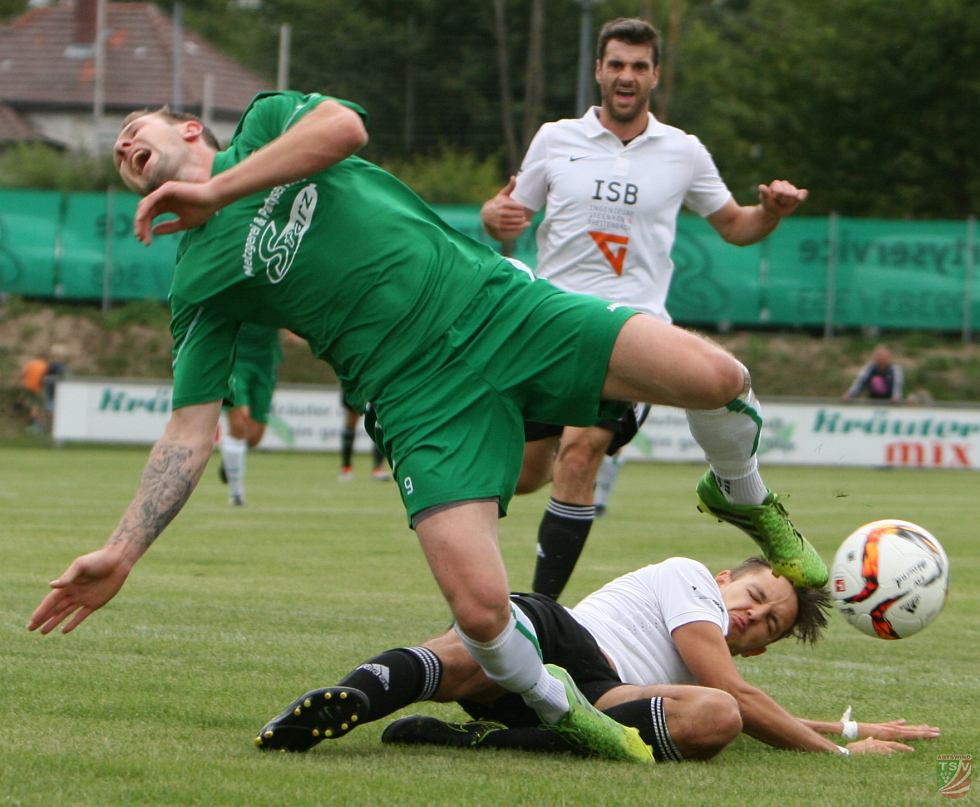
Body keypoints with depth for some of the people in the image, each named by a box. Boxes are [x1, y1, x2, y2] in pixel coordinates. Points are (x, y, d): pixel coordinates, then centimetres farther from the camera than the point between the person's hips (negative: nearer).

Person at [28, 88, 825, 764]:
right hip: (423, 396, -1)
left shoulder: (266, 122, 14)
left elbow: (343, 125, -11)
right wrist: (121, 553, -6)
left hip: (504, 306, 1)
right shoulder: (199, 283, 10)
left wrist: (214, 189, -11)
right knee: (480, 613, -22)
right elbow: (189, 435, 5)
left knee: (716, 378, -18)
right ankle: (556, 705, 9)